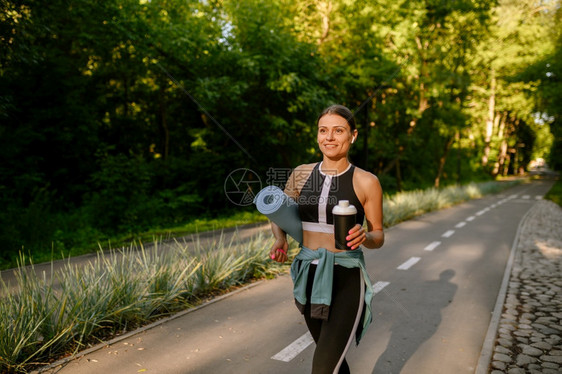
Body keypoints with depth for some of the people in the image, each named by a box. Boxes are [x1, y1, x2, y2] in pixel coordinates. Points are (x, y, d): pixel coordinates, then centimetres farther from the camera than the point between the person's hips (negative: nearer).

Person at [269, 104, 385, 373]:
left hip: (346, 282, -4)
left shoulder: (366, 182, -8)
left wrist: (363, 237, -24)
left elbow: (378, 237, 0)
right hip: (308, 279, 5)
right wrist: (280, 240, -9)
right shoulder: (301, 174, 2)